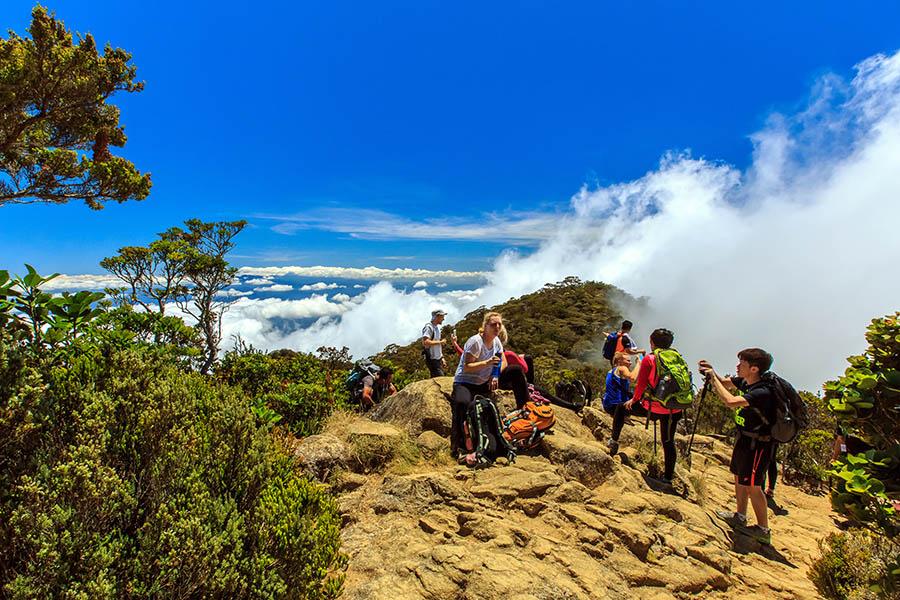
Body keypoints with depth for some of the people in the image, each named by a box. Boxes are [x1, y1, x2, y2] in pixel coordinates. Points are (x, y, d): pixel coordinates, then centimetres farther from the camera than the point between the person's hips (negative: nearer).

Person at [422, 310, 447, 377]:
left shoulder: (437, 327, 15)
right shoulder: (429, 327, -14)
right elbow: (425, 342, -28)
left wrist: (442, 358, 18)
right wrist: (440, 342, -18)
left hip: (438, 359, 9)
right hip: (432, 359, -9)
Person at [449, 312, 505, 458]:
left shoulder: (496, 341, 4)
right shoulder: (475, 341, -20)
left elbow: (503, 362, 13)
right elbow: (466, 368, -22)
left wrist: (495, 376, -5)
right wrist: (487, 363, -33)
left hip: (483, 383, 8)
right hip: (464, 382, -8)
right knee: (462, 404, -35)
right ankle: (457, 447, -26)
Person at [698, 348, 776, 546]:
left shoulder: (762, 392, -29)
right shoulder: (743, 382, -4)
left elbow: (730, 401, -40)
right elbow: (724, 383, 15)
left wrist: (713, 377, -30)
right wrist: (711, 372, -6)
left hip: (757, 445, -9)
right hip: (744, 439, 9)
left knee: (752, 486, 2)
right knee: (739, 478, 19)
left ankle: (763, 531, 17)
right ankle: (740, 517, 35)